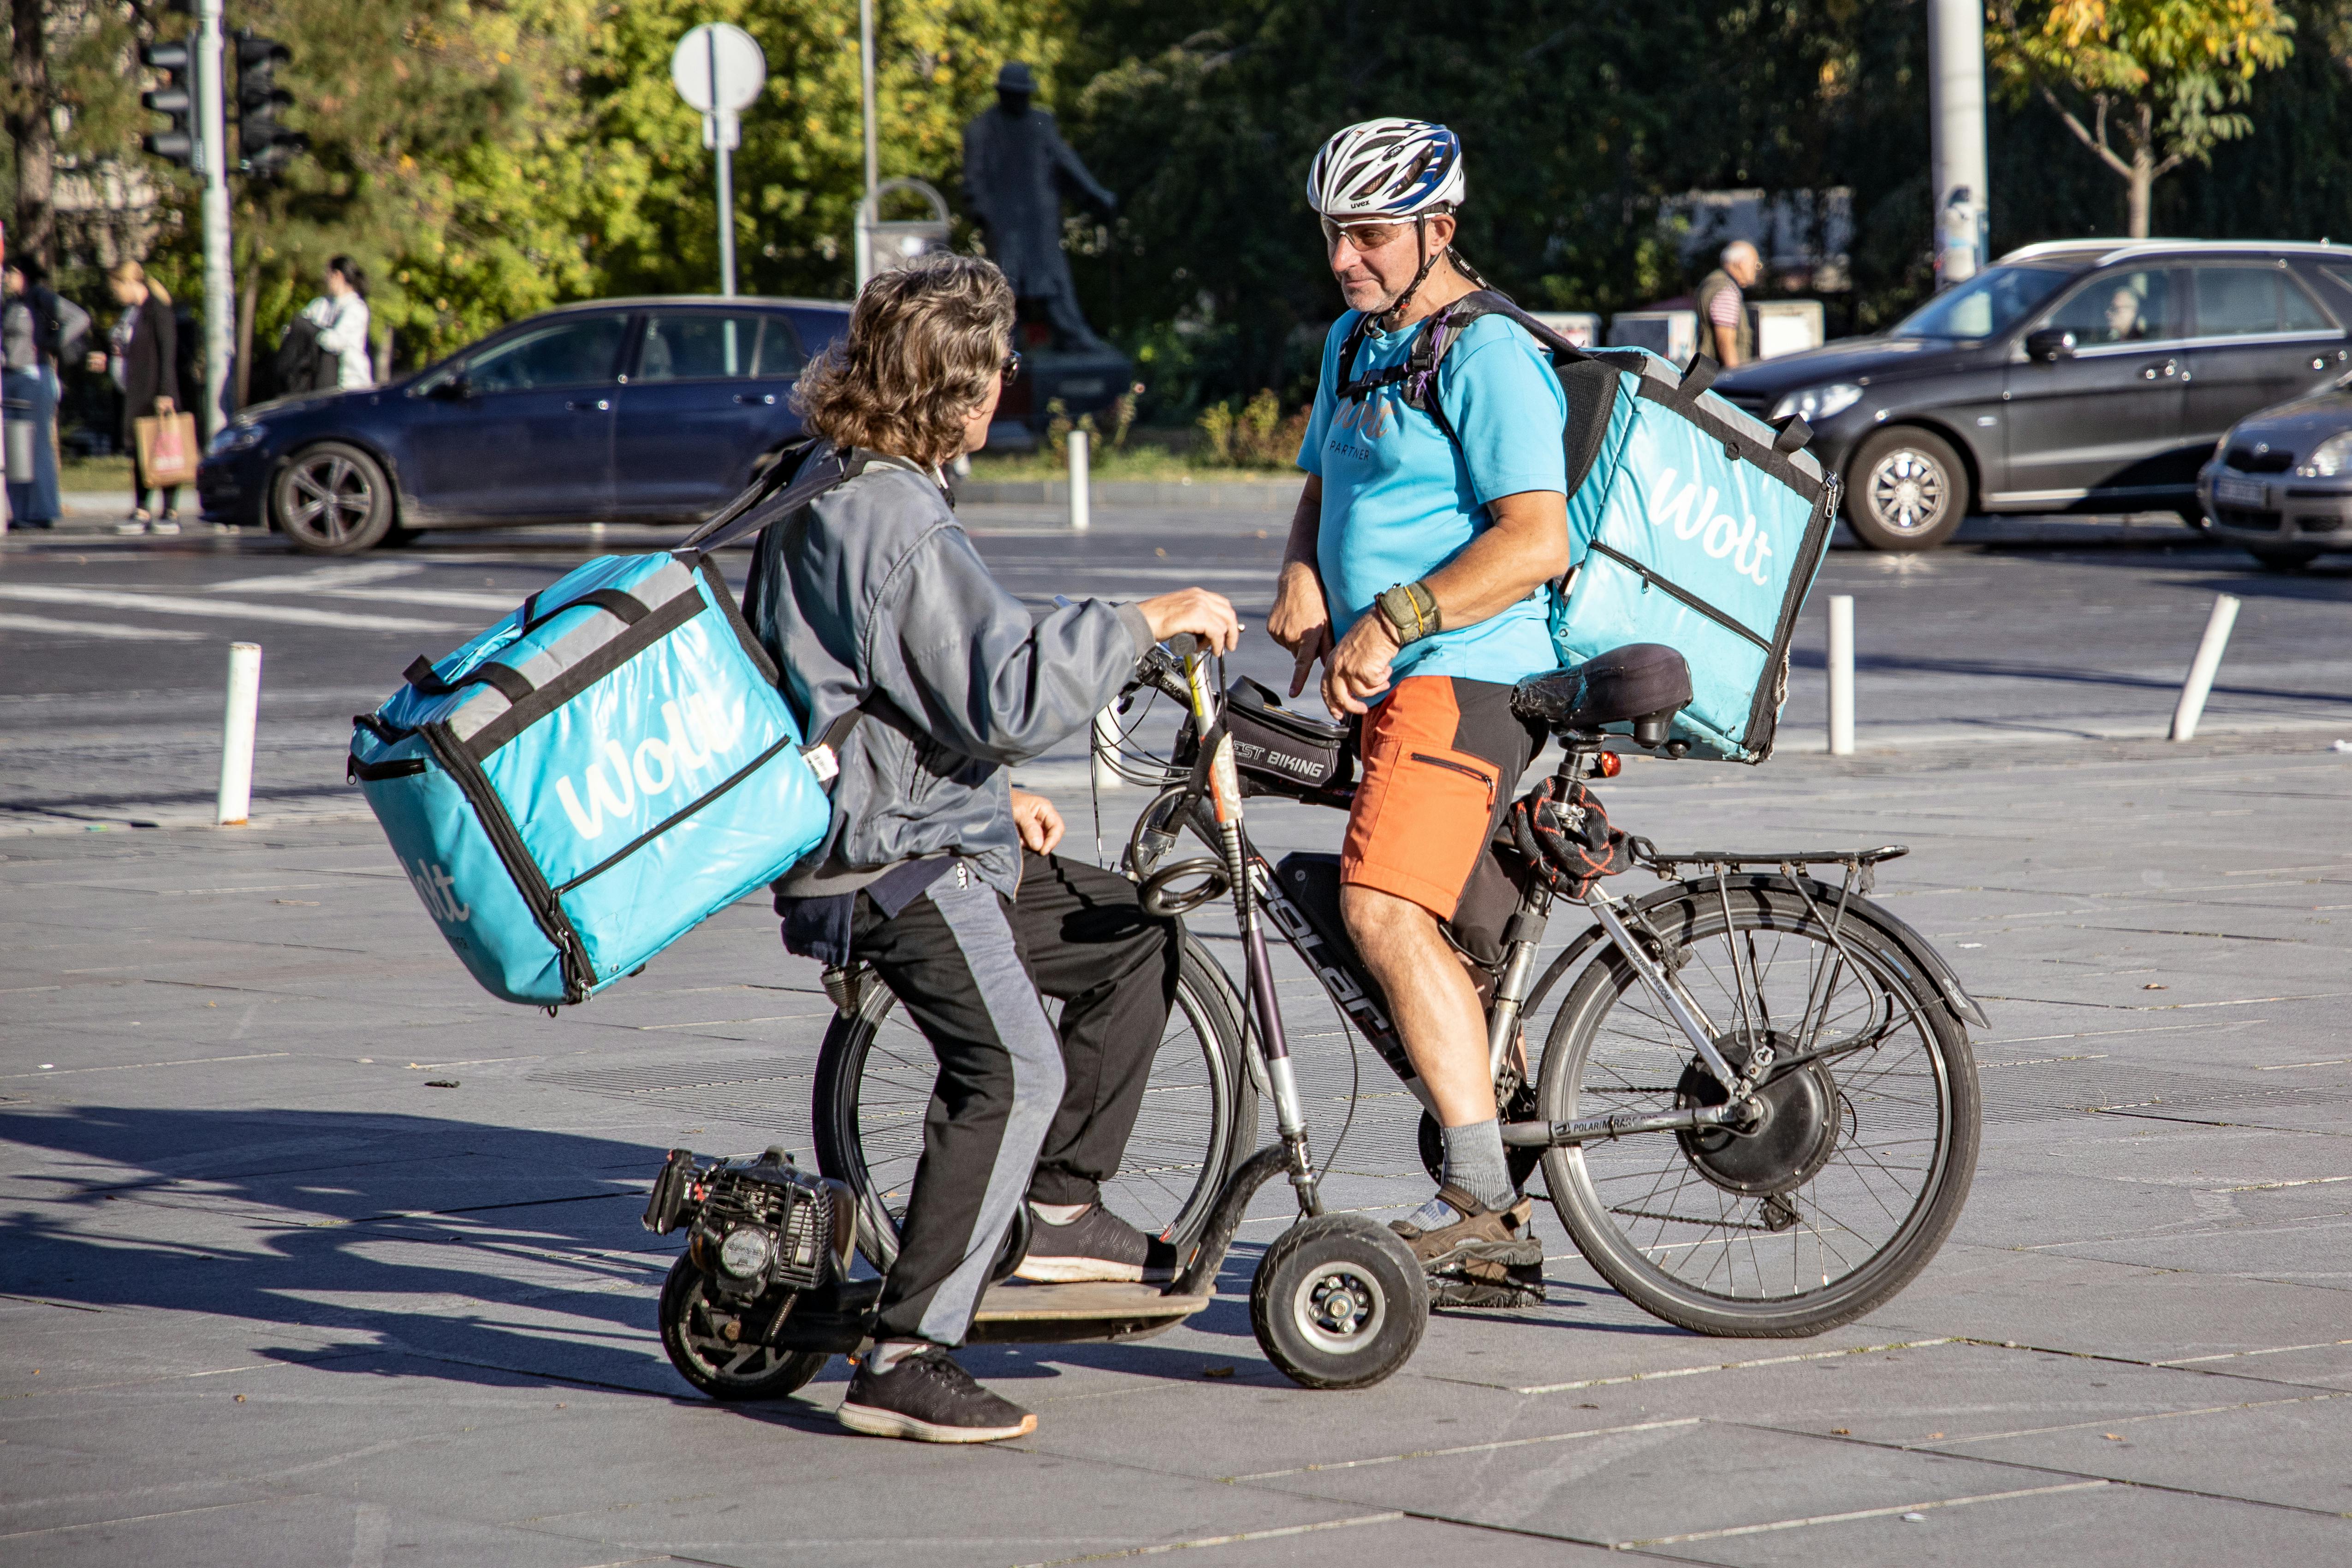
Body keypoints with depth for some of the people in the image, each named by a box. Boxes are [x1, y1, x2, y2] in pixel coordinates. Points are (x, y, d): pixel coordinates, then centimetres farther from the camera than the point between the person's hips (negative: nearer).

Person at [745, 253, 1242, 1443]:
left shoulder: (830, 496, 15)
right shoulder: (896, 521, -19)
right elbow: (1010, 695, -27)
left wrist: (991, 797, 28)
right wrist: (1147, 622, -17)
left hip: (926, 840, 11)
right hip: (898, 868, -11)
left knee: (1131, 936, 20)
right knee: (1010, 1070, -25)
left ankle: (1064, 1210, 22)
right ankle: (903, 1362, -26)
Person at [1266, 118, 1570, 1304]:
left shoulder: (1487, 356, -12)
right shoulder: (1357, 341, 17)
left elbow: (1536, 540, -21)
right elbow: (1321, 487, 25)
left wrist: (1394, 619, -25)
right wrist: (1303, 579, 3)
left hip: (1467, 673, -10)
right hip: (1393, 683, 10)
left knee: (1386, 908, -25)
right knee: (1435, 935, 12)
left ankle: (1480, 1199, -25)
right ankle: (1496, 1236, 19)